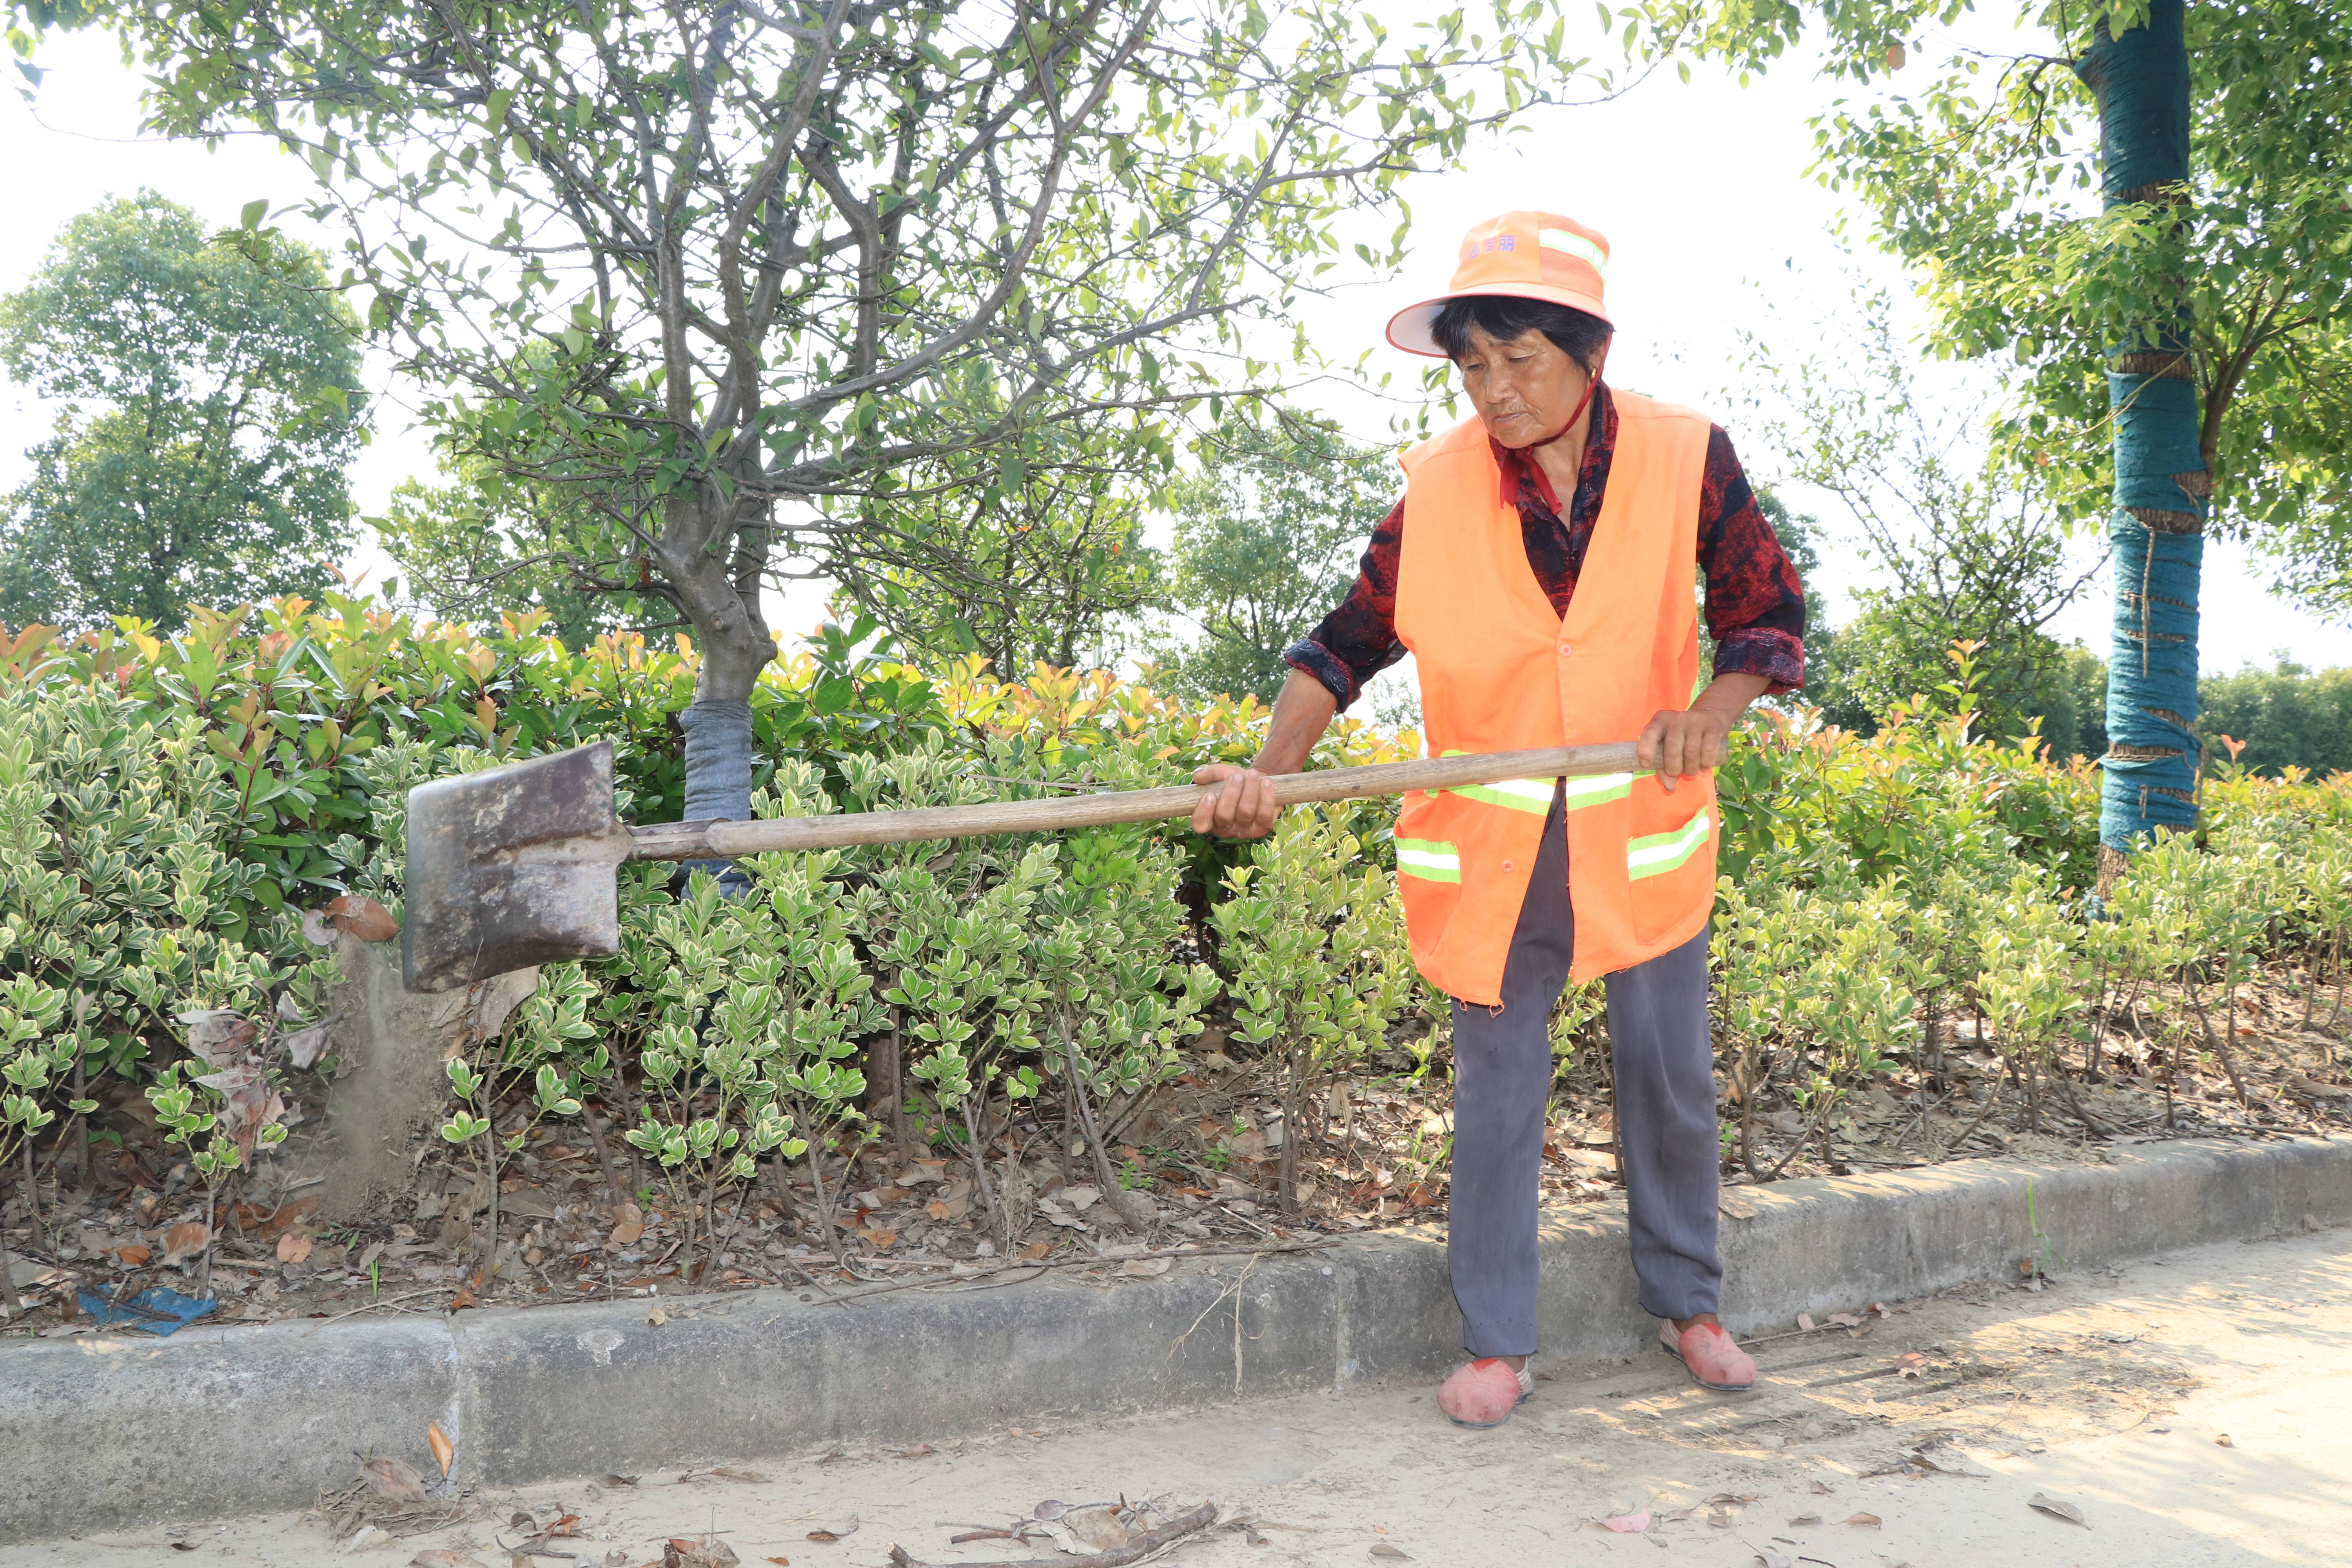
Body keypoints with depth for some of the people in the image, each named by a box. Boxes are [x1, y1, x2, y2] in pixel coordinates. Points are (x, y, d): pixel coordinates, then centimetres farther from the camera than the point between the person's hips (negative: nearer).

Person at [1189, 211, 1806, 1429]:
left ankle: (1687, 1305, 34)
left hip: (1642, 826, 1)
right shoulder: (1439, 483, -9)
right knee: (1497, 1090, 5)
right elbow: (1354, 639, -4)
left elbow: (1768, 611, 1)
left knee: (1671, 1077, 12)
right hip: (1491, 839, 0)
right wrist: (1269, 769, -18)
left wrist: (1712, 711, -19)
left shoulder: (1685, 457, -9)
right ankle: (1497, 1343, 18)